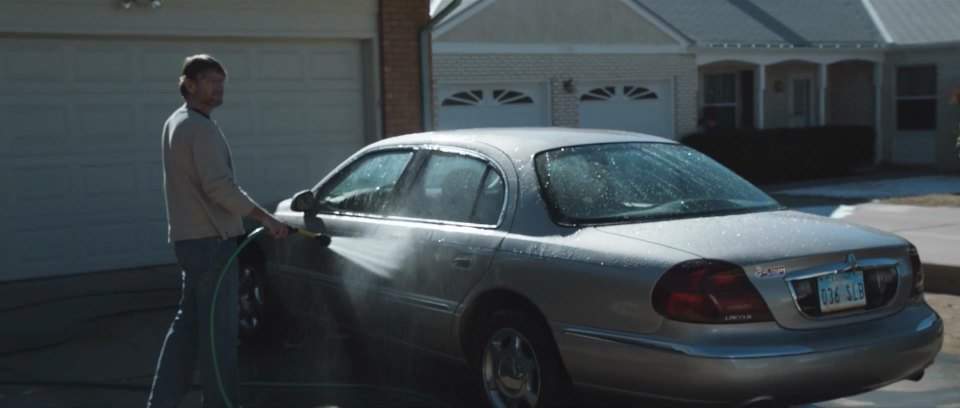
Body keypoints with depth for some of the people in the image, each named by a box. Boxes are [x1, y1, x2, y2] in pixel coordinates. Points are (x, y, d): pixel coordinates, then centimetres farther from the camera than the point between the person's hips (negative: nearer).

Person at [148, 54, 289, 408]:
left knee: (188, 324, 13)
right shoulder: (201, 128, -15)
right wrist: (264, 218, -20)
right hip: (211, 240, -10)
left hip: (190, 238, 10)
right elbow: (218, 186, -23)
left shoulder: (176, 123, 17)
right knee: (219, 329, -3)